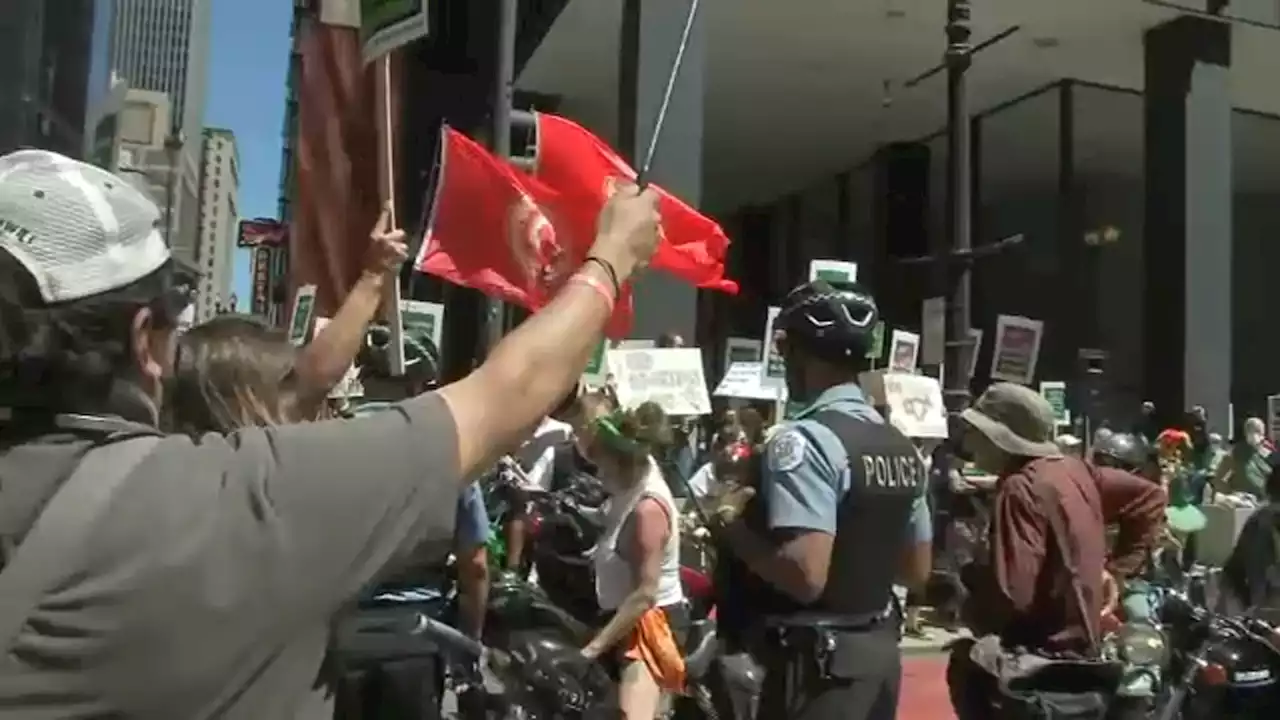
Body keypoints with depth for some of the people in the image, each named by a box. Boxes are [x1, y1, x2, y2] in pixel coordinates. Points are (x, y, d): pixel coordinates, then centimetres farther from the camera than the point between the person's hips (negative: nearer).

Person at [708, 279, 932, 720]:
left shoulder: (805, 440, -19)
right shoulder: (900, 446, 7)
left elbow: (806, 575, -27)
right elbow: (917, 571, 13)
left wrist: (731, 524, -13)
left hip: (820, 662, -9)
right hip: (880, 650, 9)